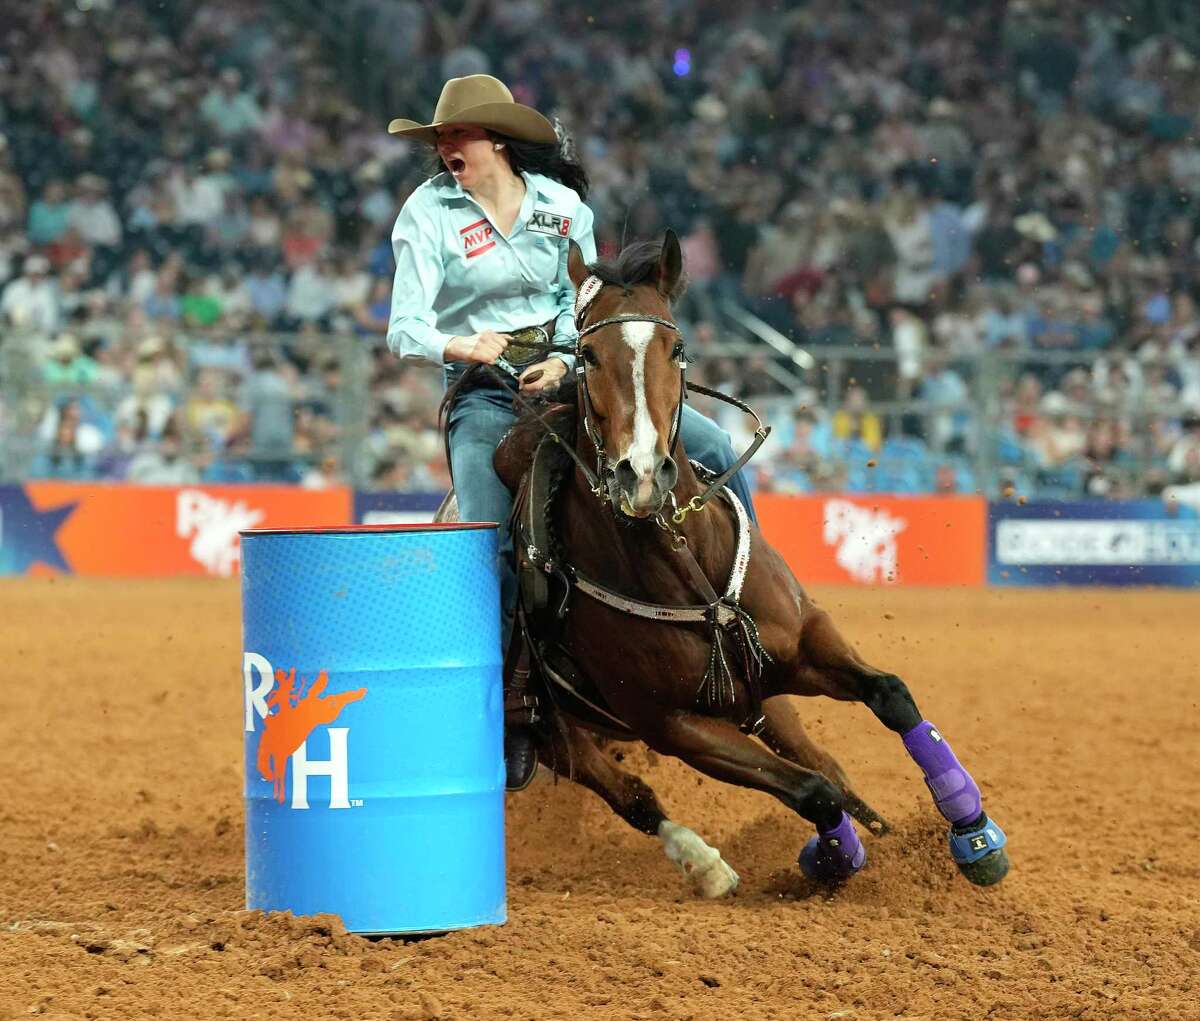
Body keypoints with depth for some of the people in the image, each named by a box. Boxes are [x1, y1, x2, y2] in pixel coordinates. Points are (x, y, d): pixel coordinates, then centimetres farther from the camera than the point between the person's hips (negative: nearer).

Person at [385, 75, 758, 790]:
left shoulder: (562, 205, 4)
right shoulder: (429, 213, -4)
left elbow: (582, 301, 3)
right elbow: (406, 327, -12)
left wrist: (563, 360, -18)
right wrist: (459, 346, -34)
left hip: (569, 373, 3)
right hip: (484, 392, -3)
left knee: (711, 447, -9)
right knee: (492, 548, -21)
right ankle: (508, 709, -11)